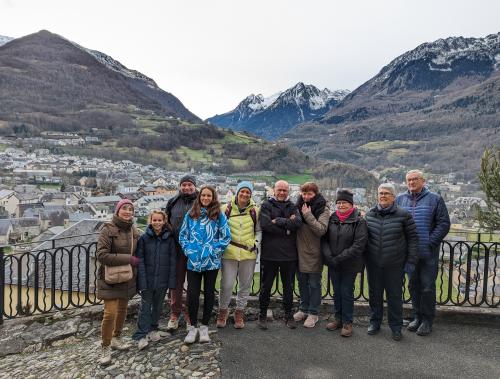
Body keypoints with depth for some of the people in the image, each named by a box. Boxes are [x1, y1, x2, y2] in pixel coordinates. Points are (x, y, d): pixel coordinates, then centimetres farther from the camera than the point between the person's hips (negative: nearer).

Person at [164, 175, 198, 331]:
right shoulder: (173, 202, 8)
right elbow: (165, 221, 17)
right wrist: (170, 232, 2)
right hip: (177, 249, 2)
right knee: (176, 282, 8)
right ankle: (174, 315, 21)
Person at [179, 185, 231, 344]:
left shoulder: (219, 215, 0)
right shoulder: (190, 215, 5)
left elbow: (226, 237, -2)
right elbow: (182, 235, 7)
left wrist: (212, 251, -9)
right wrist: (189, 251, -5)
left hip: (212, 261, -1)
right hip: (193, 261, 1)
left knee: (209, 293, 9)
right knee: (192, 293, 1)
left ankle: (204, 326, 24)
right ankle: (193, 327, 18)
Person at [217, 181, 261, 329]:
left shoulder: (255, 211, 4)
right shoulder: (226, 209, 1)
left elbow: (259, 230, 12)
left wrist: (256, 243, -2)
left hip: (249, 253, 2)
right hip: (229, 252, -2)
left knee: (245, 285, 11)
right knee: (227, 284, 0)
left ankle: (239, 313, 27)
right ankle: (223, 311, 23)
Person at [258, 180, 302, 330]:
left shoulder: (293, 207, 9)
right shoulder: (266, 205, 1)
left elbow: (298, 222, -12)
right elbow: (265, 224, -17)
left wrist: (278, 221, -16)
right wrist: (287, 226, -13)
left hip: (289, 254, 3)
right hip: (269, 253, -2)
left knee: (288, 286, 14)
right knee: (266, 286, 9)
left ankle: (288, 315, 29)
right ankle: (262, 315, 24)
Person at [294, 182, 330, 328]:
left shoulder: (323, 209, -9)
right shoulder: (299, 206, 4)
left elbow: (321, 230, -21)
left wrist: (308, 215, -21)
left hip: (314, 253, -4)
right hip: (300, 252, 5)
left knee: (314, 284, 8)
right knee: (302, 282, 16)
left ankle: (313, 313, 22)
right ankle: (303, 309, 33)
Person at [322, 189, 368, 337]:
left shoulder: (359, 221, -10)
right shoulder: (332, 219, 3)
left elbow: (358, 246, -17)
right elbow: (324, 239, 4)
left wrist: (339, 258, -19)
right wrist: (329, 257, -11)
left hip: (350, 265, -4)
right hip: (333, 264, 4)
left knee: (347, 293, 5)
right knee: (337, 292, 15)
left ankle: (347, 322, 21)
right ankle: (338, 319, 30)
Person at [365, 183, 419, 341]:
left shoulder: (403, 215, -7)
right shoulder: (369, 215, 3)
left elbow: (412, 238, -4)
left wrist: (411, 261, -6)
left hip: (395, 264, -3)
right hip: (373, 263, 3)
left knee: (394, 295, 8)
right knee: (374, 293, 14)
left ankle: (396, 326, 25)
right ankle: (375, 322, 31)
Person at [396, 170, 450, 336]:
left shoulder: (435, 199, -2)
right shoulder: (400, 199, 6)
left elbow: (444, 224, -5)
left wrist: (430, 242, -11)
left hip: (428, 253, -3)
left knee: (427, 287, 3)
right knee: (413, 285, 13)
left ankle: (427, 320, 18)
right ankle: (417, 316, 28)